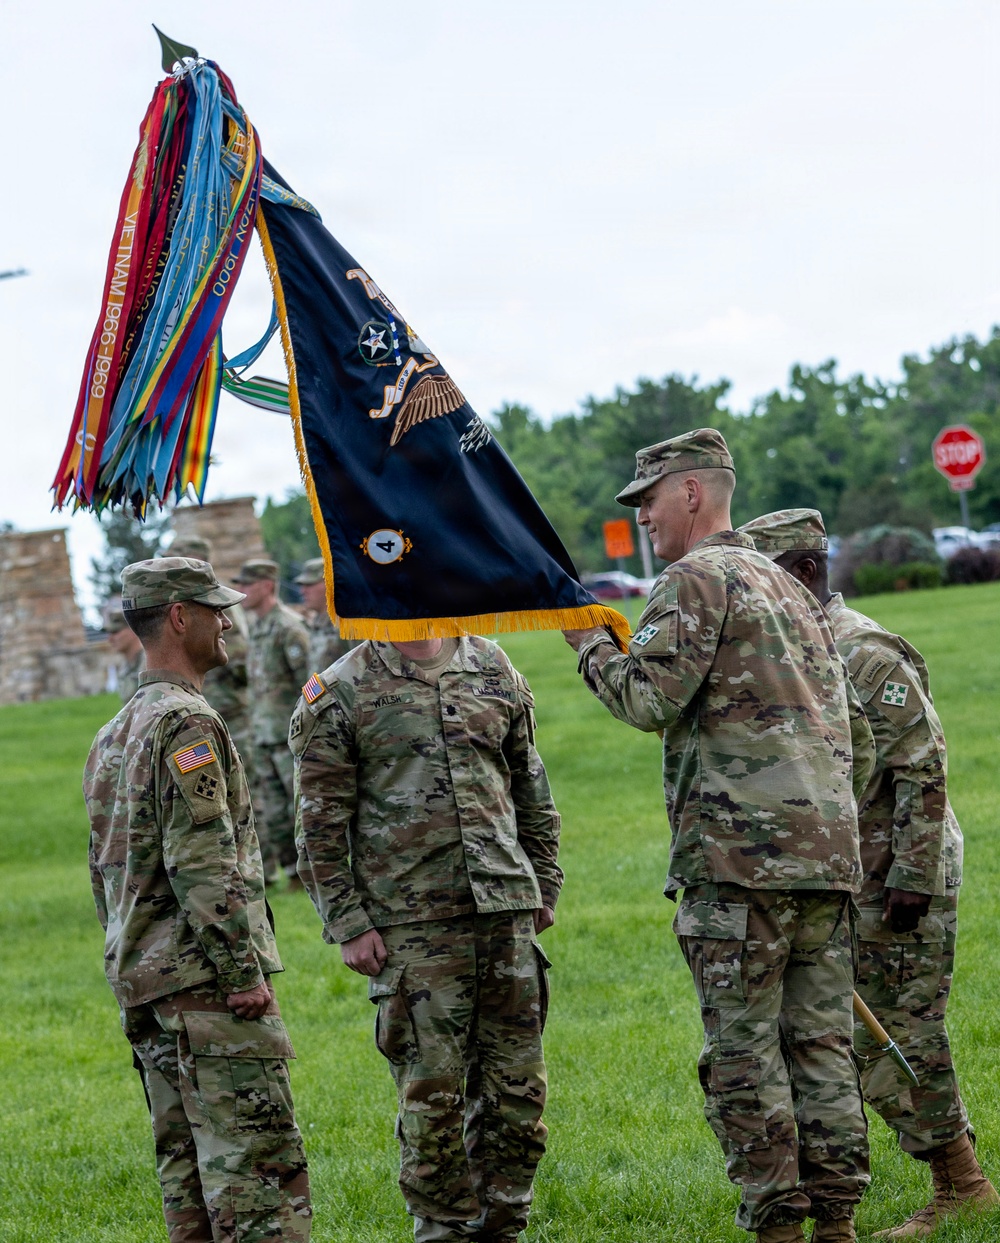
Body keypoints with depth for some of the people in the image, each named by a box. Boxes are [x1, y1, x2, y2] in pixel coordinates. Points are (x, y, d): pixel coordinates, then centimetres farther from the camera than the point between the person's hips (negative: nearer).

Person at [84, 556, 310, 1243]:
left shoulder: (112, 736, 19)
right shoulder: (187, 723, -12)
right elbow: (202, 865, -20)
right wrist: (244, 973, -18)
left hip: (144, 981, 10)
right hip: (206, 979, -10)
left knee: (188, 1166, 11)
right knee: (258, 1162, -11)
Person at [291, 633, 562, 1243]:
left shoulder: (493, 669, 11)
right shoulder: (338, 695, -1)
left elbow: (530, 787, 18)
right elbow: (322, 826, -2)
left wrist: (544, 888, 16)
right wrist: (348, 926, -7)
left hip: (507, 913, 4)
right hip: (411, 923, -4)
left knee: (517, 1085, 6)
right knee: (433, 1090, -2)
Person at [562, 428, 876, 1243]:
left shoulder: (698, 578, -3)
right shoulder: (792, 590, 23)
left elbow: (647, 698, -13)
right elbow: (857, 740, 24)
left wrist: (589, 641, 4)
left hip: (740, 852, -8)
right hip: (830, 852, 8)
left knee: (743, 1049, -3)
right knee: (822, 1042, 8)